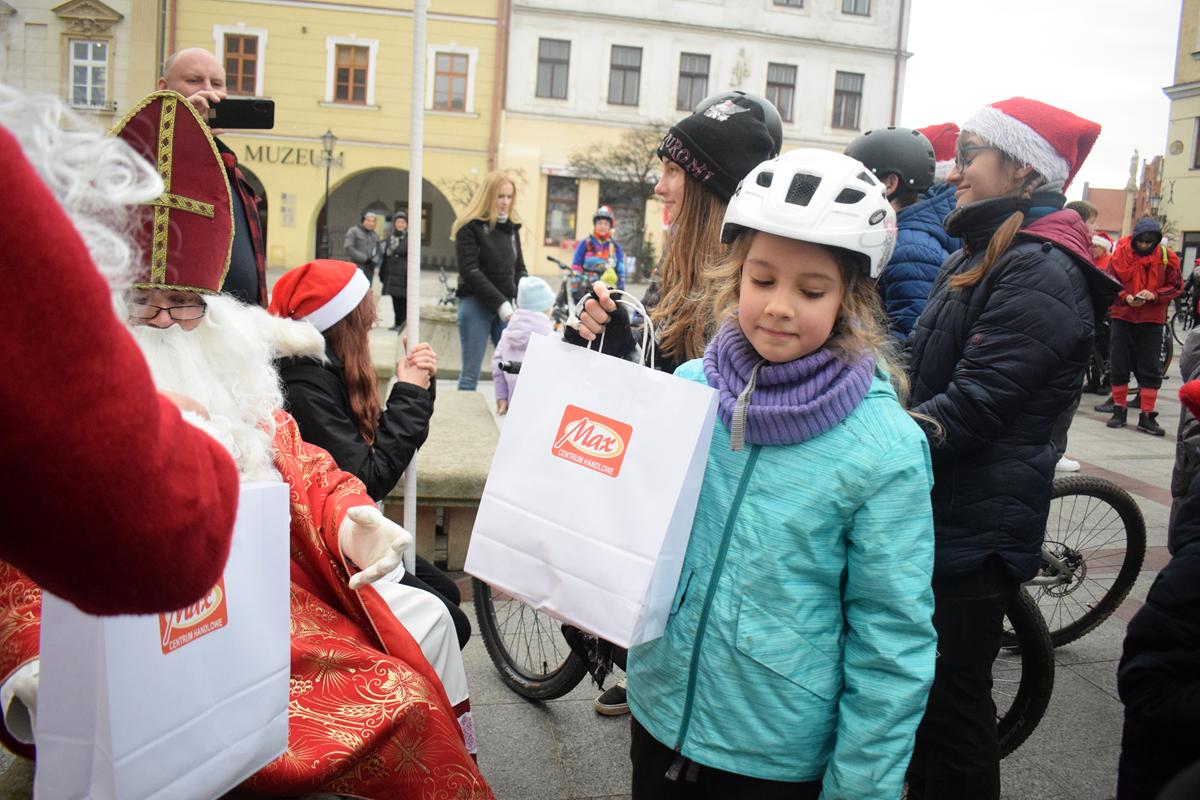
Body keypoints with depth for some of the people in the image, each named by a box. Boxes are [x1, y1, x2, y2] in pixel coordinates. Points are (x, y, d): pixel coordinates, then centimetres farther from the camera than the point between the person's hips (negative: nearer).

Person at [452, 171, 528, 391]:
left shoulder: (512, 227, 14)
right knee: (471, 373, -2)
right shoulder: (469, 227, -5)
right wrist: (499, 302, -18)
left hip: (505, 305, 5)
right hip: (475, 304, -5)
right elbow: (470, 272, -12)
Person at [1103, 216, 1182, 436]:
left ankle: (1147, 416, 7)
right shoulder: (1121, 253, -4)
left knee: (1151, 369, 1)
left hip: (1152, 320, 0)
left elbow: (1176, 286, 3)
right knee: (1118, 366, 5)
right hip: (1123, 317, 0)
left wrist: (1155, 294, -16)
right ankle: (1119, 410, 18)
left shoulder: (1168, 257, -2)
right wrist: (1125, 297, -17)